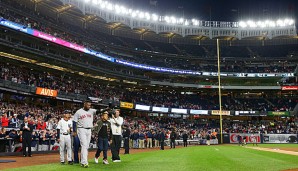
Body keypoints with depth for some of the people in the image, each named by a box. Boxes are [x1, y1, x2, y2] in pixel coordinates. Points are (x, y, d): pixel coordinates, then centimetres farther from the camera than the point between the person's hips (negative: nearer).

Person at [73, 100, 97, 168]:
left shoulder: (91, 111, 6)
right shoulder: (78, 112, -3)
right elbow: (74, 122, -1)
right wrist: (74, 131, -5)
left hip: (89, 130, 5)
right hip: (81, 129, -5)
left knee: (87, 146, 8)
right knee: (84, 145, -13)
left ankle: (82, 162, 17)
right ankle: (84, 162, -15)